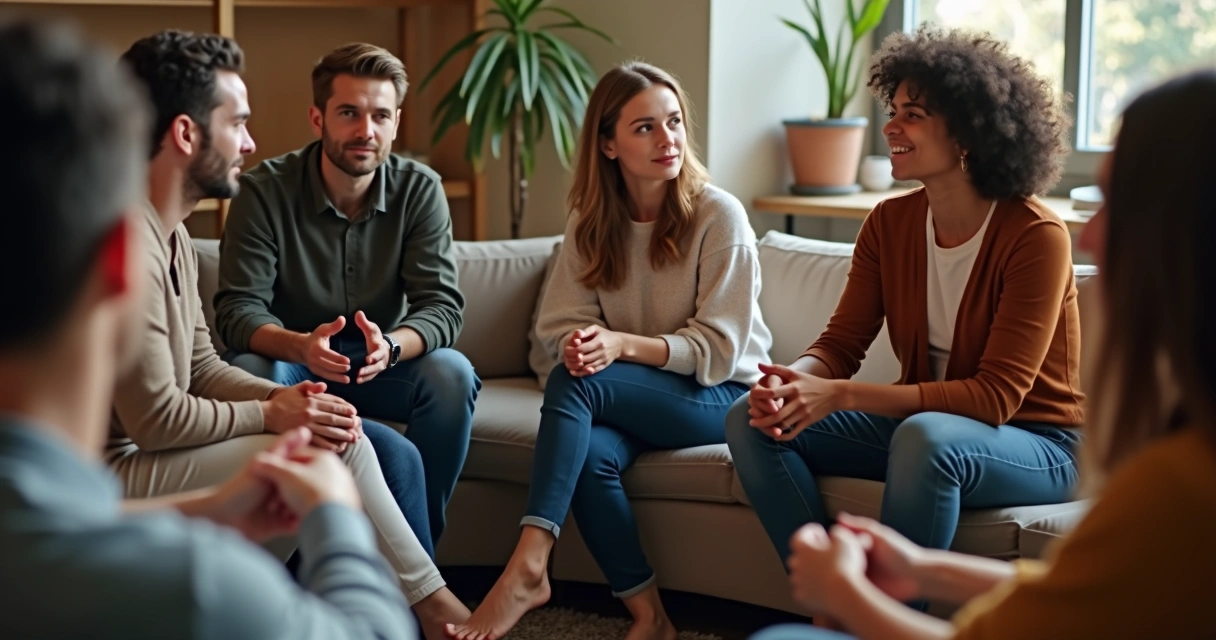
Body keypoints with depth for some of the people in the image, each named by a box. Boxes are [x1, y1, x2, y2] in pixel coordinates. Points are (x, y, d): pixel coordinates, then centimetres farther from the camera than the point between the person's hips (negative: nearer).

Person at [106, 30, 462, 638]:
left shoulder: (170, 234, 11)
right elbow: (157, 420, -23)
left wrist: (280, 398, -5)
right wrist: (271, 414, -11)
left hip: (147, 453, 10)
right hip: (117, 477, -10)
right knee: (334, 449, -17)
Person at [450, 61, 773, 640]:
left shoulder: (719, 216, -11)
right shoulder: (591, 221, 4)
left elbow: (719, 349, -13)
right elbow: (560, 325, 1)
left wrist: (623, 344, -27)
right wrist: (580, 344, -24)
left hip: (720, 395, -4)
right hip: (637, 396, 4)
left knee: (576, 383, -28)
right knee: (592, 452, -31)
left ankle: (528, 567, -31)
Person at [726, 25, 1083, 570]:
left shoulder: (1036, 236, -19)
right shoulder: (888, 223, 0)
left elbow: (996, 395, -24)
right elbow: (841, 342, 1)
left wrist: (841, 395, -31)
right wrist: (794, 381, -25)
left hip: (1032, 444, -6)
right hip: (920, 423, 6)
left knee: (925, 436, -39)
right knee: (751, 419, -11)